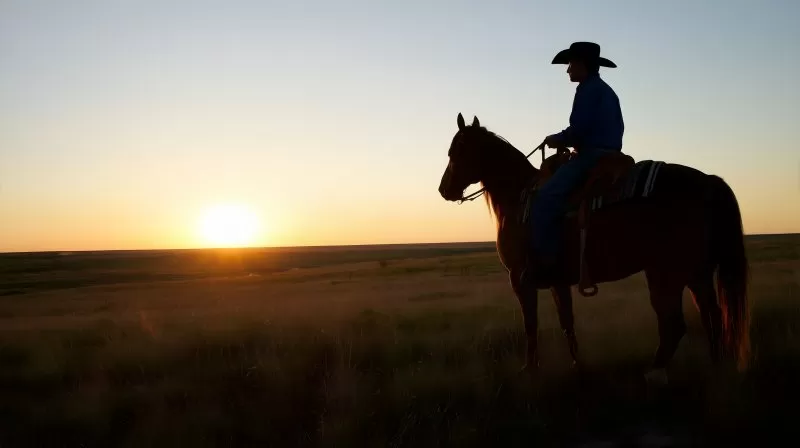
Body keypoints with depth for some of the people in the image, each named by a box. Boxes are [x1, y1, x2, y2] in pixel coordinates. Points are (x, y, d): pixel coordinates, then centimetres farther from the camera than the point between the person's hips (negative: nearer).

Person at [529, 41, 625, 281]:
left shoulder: (588, 89, -9)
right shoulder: (607, 91, 22)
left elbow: (579, 129, -19)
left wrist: (557, 140, -1)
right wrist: (568, 141, 19)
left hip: (591, 156, -11)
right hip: (609, 156, 11)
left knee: (545, 198, -20)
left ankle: (545, 260, -27)